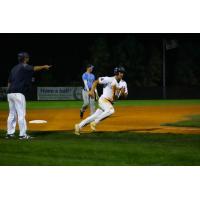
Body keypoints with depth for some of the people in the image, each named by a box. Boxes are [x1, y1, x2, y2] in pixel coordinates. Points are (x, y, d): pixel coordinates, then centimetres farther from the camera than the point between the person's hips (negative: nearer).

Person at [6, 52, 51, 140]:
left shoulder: (14, 68, 20)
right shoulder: (24, 67, -3)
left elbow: (9, 82, 19)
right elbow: (34, 68, -19)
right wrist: (44, 67, -8)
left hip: (10, 93, 8)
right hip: (18, 94, -8)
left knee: (12, 114, 12)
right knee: (21, 114, -6)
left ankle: (9, 133, 12)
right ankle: (22, 135, -6)